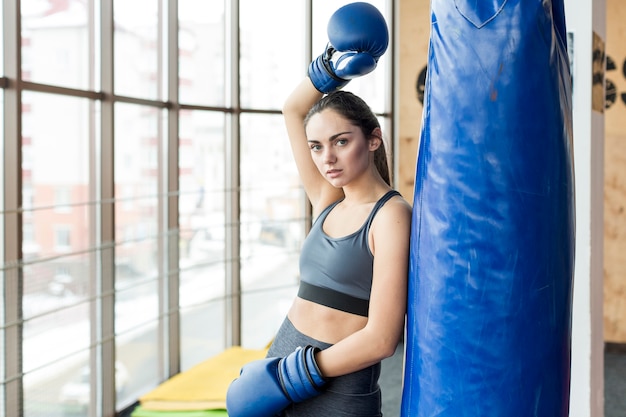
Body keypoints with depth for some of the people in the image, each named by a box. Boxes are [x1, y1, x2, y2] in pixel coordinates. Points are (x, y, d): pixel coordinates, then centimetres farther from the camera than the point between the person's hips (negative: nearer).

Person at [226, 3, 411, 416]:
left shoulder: (391, 215, -13)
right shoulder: (329, 203, 6)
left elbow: (380, 339, -18)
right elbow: (293, 110, 15)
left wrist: (292, 376, -14)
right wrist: (334, 65, 2)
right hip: (281, 364, 6)